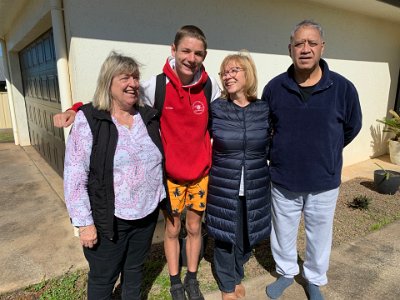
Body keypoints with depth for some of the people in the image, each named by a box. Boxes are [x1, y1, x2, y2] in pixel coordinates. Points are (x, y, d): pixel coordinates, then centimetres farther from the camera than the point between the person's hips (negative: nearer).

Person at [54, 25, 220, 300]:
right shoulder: (156, 85, -15)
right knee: (172, 230, 15)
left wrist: (215, 160, 0)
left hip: (200, 174, 2)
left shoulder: (209, 85, -10)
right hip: (170, 174, -1)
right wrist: (75, 110, -21)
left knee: (195, 228, 17)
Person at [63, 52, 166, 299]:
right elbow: (75, 175, -13)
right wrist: (84, 222, -13)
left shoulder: (149, 116, 2)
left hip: (147, 214, 4)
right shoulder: (89, 120, -13)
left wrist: (161, 199, 13)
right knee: (103, 278, 15)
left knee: (135, 270, 23)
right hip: (108, 219, -4)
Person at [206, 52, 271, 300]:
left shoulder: (264, 110, -2)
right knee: (225, 235, 11)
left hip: (256, 189, 2)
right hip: (223, 188, -2)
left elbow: (269, 146, 9)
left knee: (248, 235, 16)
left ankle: (237, 275, 46)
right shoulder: (214, 109, -7)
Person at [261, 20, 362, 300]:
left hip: (324, 182, 0)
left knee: (319, 235, 18)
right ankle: (286, 272, 46)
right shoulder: (274, 87, -9)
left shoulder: (343, 88, -12)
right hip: (283, 180, 1)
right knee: (283, 232, 19)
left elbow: (352, 128, 6)